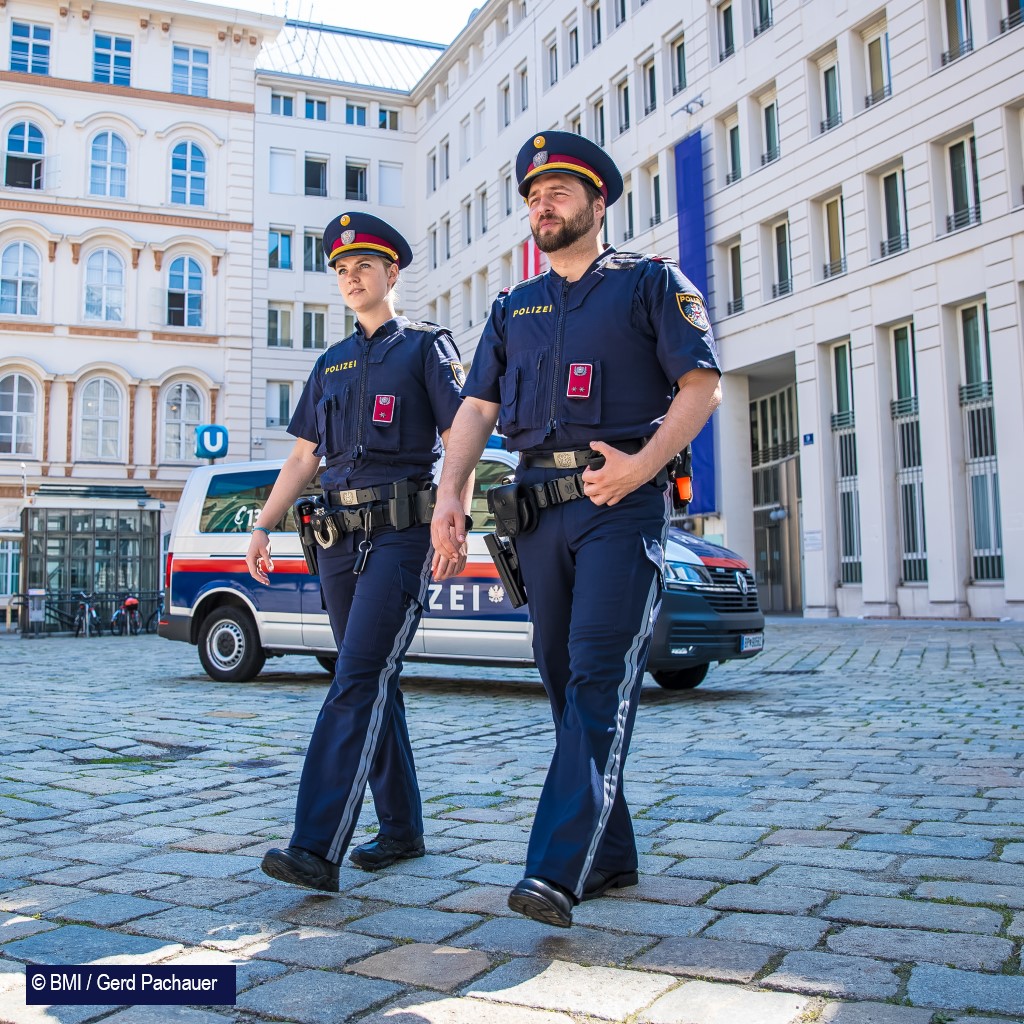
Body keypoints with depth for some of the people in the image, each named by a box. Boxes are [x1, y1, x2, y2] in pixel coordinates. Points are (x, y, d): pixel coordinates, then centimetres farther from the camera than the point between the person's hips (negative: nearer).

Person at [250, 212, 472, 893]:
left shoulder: (427, 346, 5)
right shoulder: (331, 364, 21)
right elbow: (303, 459, 20)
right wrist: (264, 526, 8)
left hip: (401, 534, -6)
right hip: (339, 537, 6)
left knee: (358, 681, -16)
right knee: (375, 685, 9)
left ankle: (318, 849, -19)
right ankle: (402, 830, 20)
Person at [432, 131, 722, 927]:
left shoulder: (652, 284, 8)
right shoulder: (513, 309, 21)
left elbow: (702, 385, -2)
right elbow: (477, 408, 12)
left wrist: (643, 463, -17)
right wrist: (450, 495, -4)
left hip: (621, 504, -5)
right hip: (540, 507, 6)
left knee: (600, 679, -14)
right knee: (563, 678, 7)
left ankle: (559, 870, -16)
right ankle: (611, 856, 18)